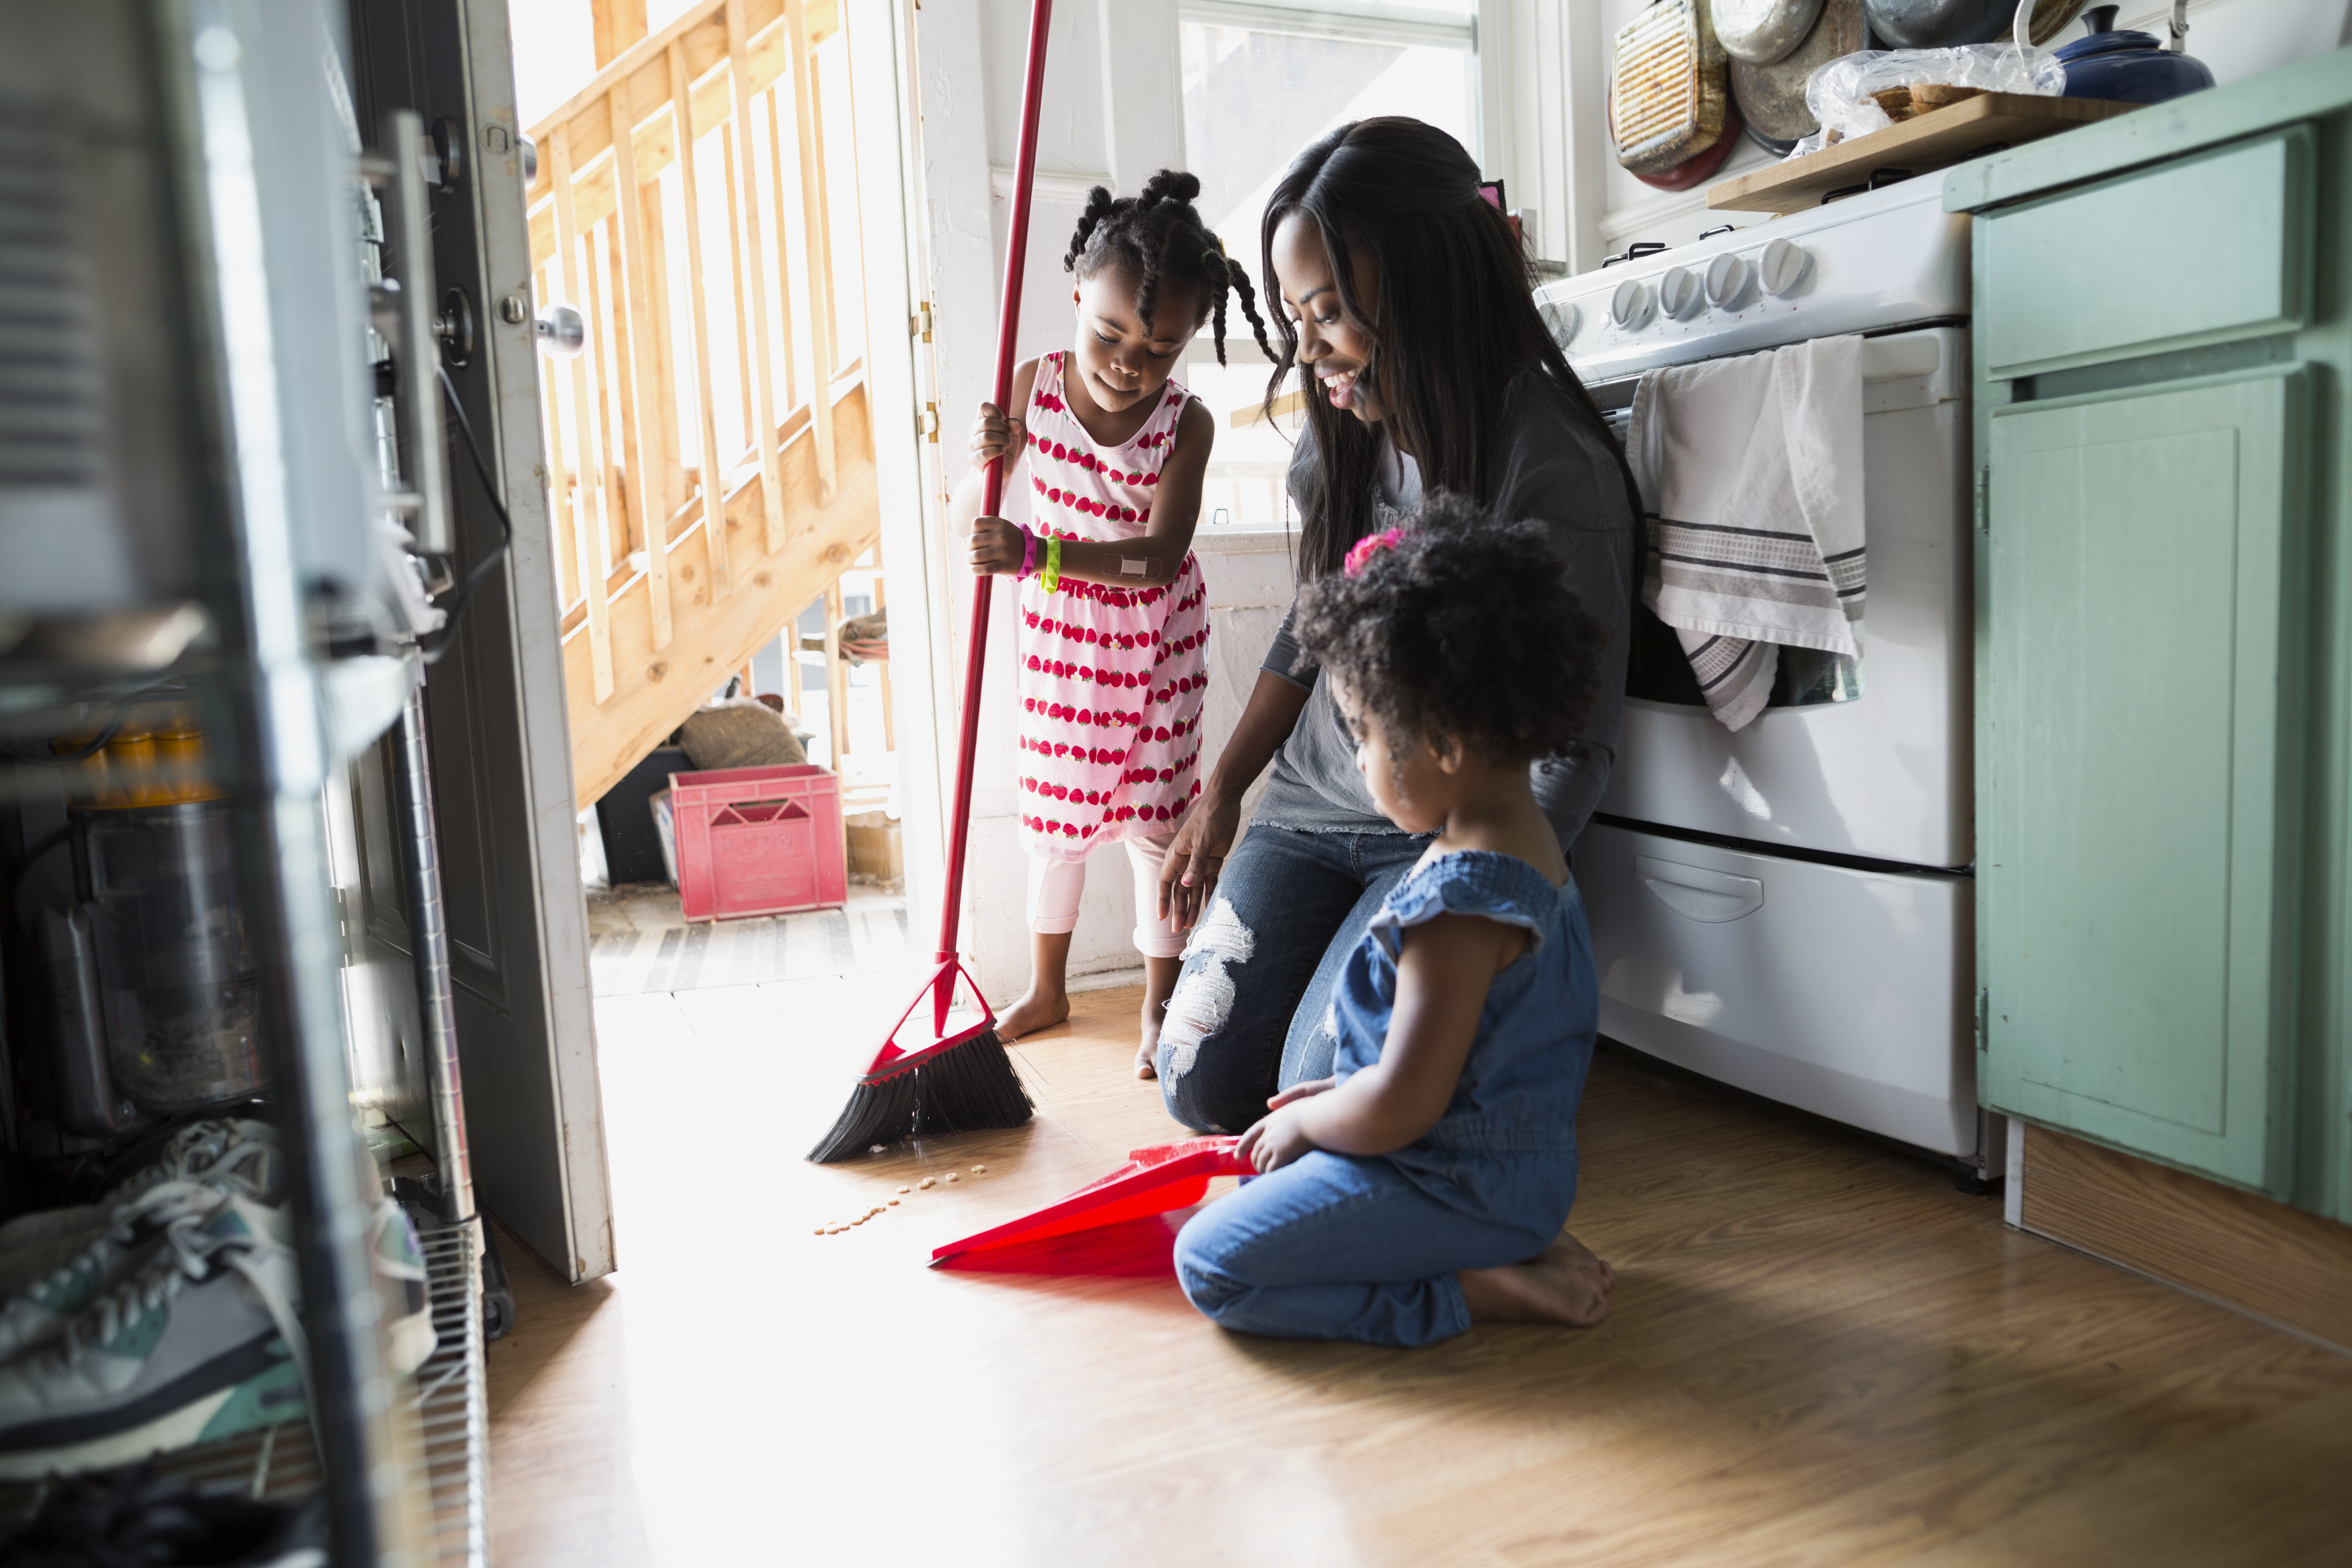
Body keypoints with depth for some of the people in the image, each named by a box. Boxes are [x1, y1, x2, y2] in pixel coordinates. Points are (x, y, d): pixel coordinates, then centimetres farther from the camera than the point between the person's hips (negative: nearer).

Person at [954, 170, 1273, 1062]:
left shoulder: (1185, 424, -18)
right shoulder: (1034, 386, -11)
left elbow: (1158, 558, -29)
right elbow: (967, 519, -8)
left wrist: (1038, 554, -41)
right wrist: (984, 463, -31)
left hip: (1153, 646, -3)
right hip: (1058, 638, 3)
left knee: (1156, 820, 4)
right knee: (1053, 816, 13)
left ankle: (1159, 1005, 22)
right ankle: (1047, 989, 32)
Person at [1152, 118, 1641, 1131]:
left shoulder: (1555, 473, -21)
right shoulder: (1343, 436, -1)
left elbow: (1572, 749, -17)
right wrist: (1220, 793, 12)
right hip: (1311, 808, 6)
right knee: (1204, 1086, 0)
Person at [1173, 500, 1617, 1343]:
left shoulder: (1461, 902, -28)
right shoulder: (1524, 839, 5)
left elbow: (1402, 1107, -27)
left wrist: (1305, 1121, -8)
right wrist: (1346, 1092, 14)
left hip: (1458, 1183, -10)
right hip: (1515, 1164, 10)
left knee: (1212, 1263, -9)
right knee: (1268, 1184, 25)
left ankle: (1478, 1292, -9)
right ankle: (1520, 1247, 11)